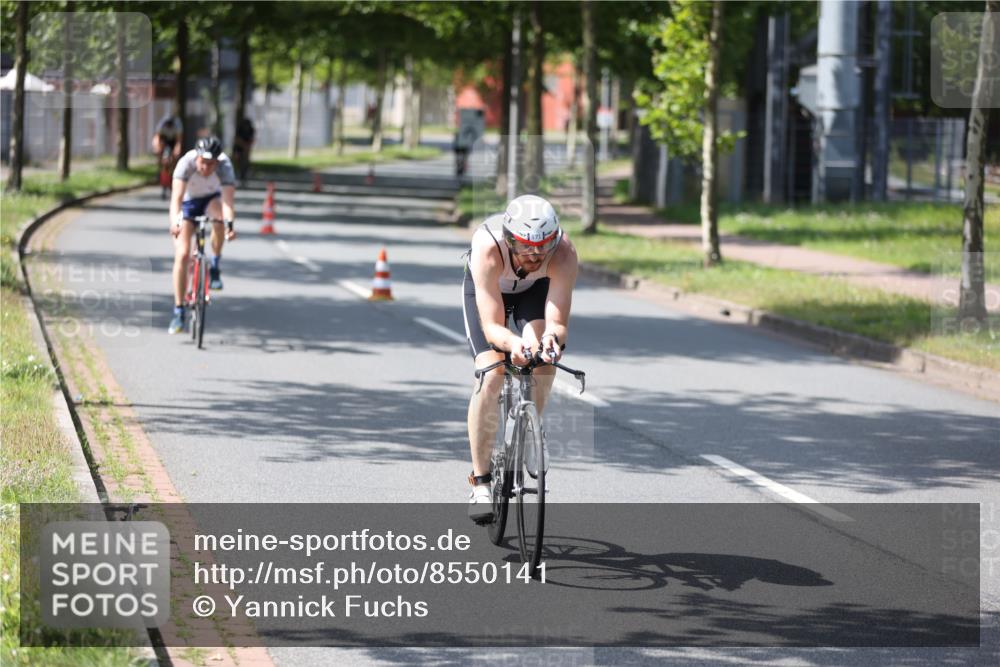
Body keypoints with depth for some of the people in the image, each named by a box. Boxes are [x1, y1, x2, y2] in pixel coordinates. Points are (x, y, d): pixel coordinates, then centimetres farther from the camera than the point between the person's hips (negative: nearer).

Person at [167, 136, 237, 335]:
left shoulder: (224, 166, -31)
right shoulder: (186, 163, -33)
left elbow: (227, 200, -43)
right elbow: (176, 196, -43)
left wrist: (229, 224, -61)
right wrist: (174, 222, -61)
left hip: (212, 198, 1)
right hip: (188, 202, -1)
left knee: (219, 212, -36)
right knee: (182, 255, -14)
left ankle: (215, 267, -15)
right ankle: (178, 312, -7)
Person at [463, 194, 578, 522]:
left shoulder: (564, 253, -38)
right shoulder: (488, 248, -42)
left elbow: (557, 321, -41)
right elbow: (492, 326, -43)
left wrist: (553, 336, -65)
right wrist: (513, 343, -65)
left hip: (536, 289, 2)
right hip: (485, 289, -2)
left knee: (545, 362, -26)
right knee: (491, 376, -20)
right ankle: (480, 481, -10)